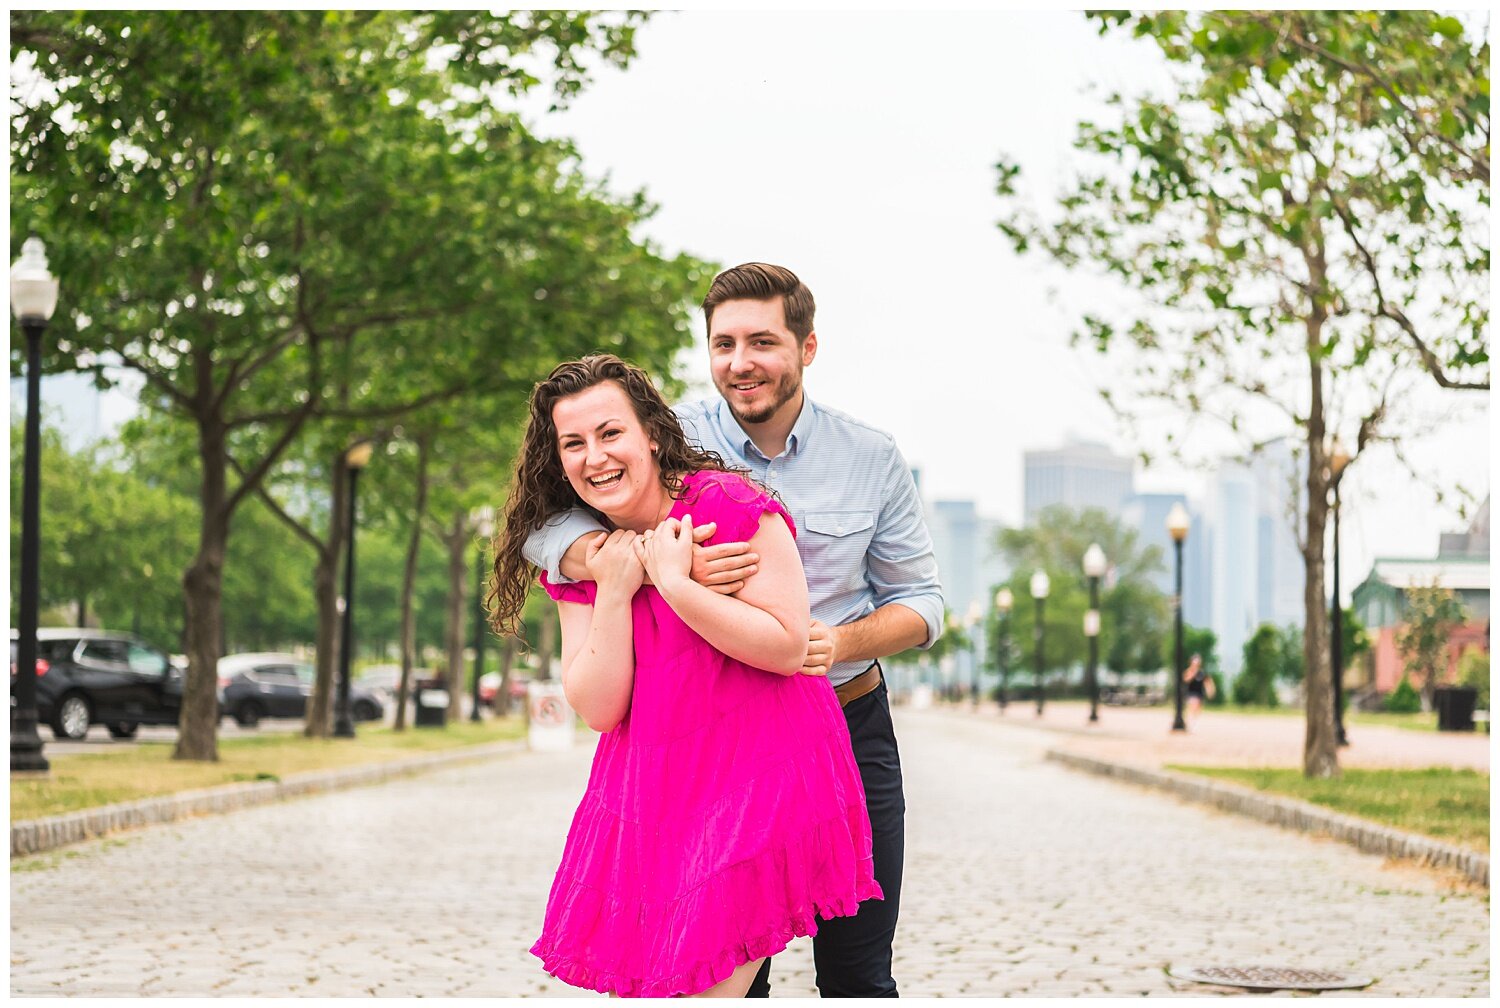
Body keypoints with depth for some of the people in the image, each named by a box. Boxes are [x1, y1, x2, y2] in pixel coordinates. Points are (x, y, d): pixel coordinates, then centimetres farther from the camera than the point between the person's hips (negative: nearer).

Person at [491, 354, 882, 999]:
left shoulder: (727, 504, -9)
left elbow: (788, 648, -14)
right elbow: (599, 710, 0)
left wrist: (674, 583, -19)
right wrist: (614, 592, -10)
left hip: (756, 771, -6)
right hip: (649, 791, 6)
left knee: (704, 986, -13)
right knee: (637, 985, 2)